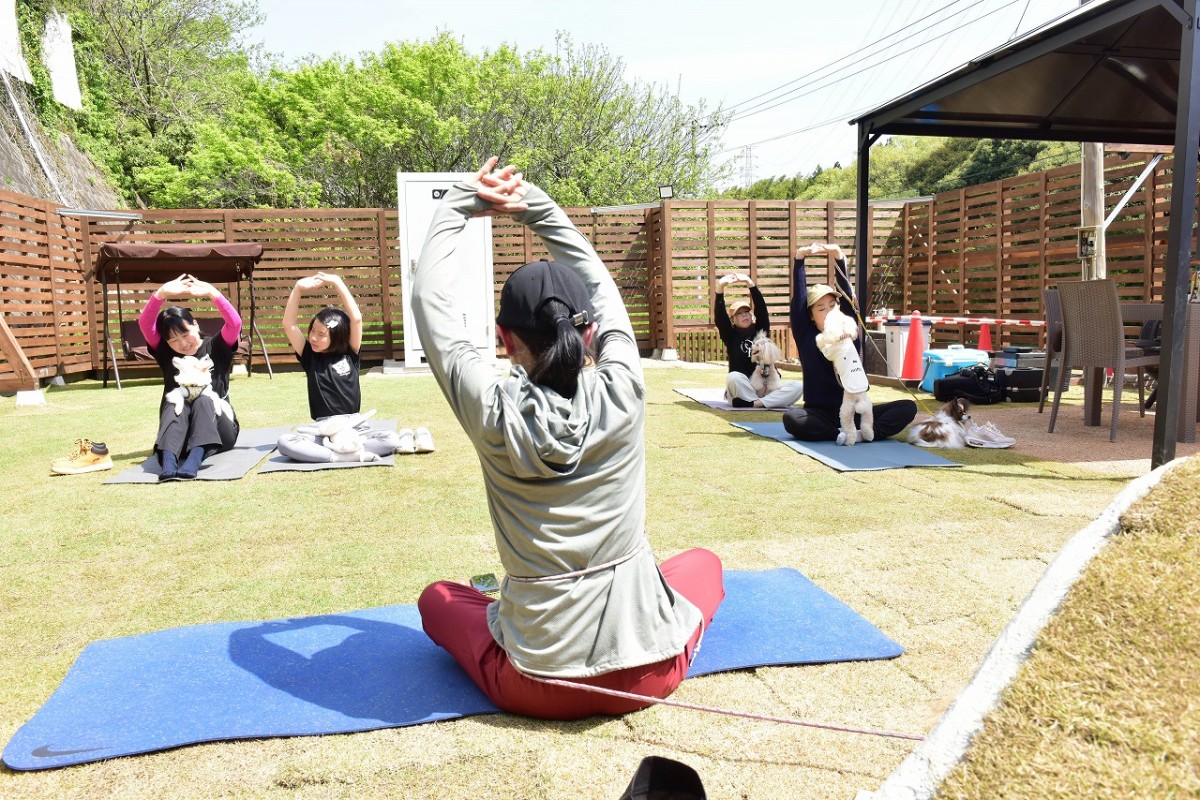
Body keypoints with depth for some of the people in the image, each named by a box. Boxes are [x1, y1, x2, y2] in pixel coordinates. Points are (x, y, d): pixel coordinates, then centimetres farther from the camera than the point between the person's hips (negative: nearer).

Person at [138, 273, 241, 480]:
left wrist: (212, 293, -27)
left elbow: (235, 323, -15)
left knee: (203, 401, -31)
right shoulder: (166, 353, 8)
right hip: (179, 433, 2)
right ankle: (168, 462, -55)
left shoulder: (216, 348, 4)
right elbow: (145, 324, -7)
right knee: (175, 406, -30)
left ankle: (193, 461, -54)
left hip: (218, 432, -1)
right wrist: (162, 293, -22)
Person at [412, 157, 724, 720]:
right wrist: (533, 203, 10)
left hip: (539, 686, -1)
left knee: (437, 598, 27)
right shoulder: (623, 393, -11)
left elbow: (431, 302, -1)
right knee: (702, 561, 32)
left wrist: (461, 203, 8)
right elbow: (599, 285, 7)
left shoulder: (494, 412, -15)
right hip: (650, 671, 1)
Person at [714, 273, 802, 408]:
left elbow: (761, 308, -4)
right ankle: (767, 402, -22)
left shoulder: (760, 330, 11)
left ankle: (752, 403, -28)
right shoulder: (730, 336, 6)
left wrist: (750, 283, -20)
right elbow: (719, 315, -10)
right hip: (741, 391, -2)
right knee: (733, 377, -36)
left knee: (797, 386, -22)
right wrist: (720, 287, -25)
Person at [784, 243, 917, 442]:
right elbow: (798, 298, -7)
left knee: (908, 407, -16)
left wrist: (839, 258, -17)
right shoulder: (805, 336, 1)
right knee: (791, 418, -36)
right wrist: (799, 258, -15)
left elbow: (847, 296, -6)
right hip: (820, 414, -3)